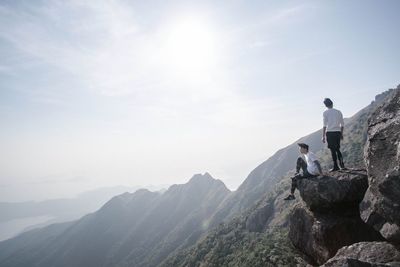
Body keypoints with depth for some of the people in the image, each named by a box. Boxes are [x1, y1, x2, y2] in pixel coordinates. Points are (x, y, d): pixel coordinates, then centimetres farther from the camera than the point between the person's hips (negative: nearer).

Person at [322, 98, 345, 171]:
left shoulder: (325, 112, -3)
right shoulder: (338, 112, 10)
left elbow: (324, 125, -8)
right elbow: (342, 124, 11)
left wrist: (323, 136, -6)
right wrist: (341, 134, 20)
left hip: (330, 132, -4)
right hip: (338, 132, 4)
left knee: (333, 150, 1)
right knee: (337, 149, 17)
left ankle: (335, 166, 4)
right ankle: (342, 164, 10)